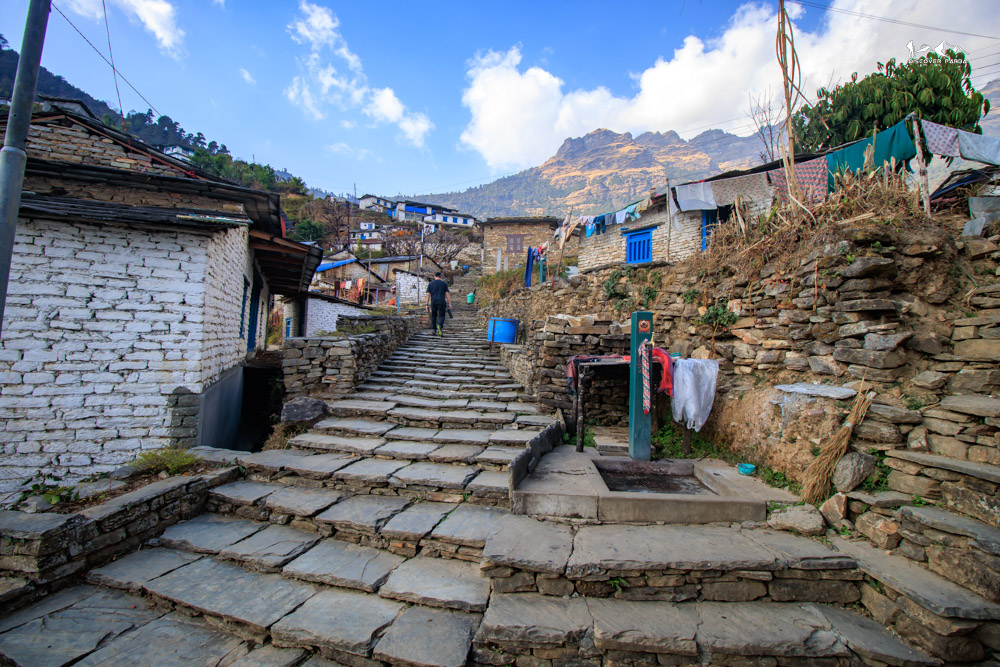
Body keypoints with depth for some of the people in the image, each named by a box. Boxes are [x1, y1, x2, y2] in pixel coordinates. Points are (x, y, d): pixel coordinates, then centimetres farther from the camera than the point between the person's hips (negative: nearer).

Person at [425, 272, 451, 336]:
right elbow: (447, 294, 0)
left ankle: (433, 330, 15)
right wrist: (450, 304, 1)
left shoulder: (431, 284, 10)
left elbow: (428, 294, 4)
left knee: (433, 315, 17)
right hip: (441, 302, -2)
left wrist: (427, 305, 5)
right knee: (441, 316, -2)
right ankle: (439, 326, -31)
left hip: (433, 302, 2)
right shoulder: (444, 283, 7)